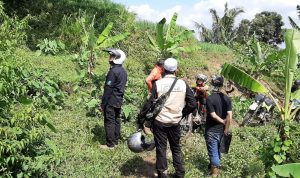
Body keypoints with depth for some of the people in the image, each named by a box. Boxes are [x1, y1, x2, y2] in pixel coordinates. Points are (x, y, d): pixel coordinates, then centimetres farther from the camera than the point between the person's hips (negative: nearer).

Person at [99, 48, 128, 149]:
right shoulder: (123, 71, 8)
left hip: (111, 101, -9)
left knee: (109, 122, 0)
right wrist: (120, 98, 19)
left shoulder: (113, 71, -19)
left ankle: (110, 144, 6)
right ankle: (116, 141, 25)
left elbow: (108, 89, -19)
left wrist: (102, 104, -14)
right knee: (116, 120, 15)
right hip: (119, 101, 9)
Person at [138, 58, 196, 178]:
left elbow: (149, 104, -14)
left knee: (161, 149, 11)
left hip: (159, 122, -2)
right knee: (176, 148, 20)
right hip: (175, 122, 3)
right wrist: (181, 114, 11)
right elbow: (192, 104, -3)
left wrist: (140, 120, -6)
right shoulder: (183, 84, -4)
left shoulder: (158, 84, -12)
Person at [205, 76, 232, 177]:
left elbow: (213, 115, -20)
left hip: (212, 130, -6)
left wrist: (222, 121, -5)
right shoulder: (226, 98, -3)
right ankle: (215, 165, 41)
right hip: (221, 129, 6)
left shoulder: (209, 99, -19)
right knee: (217, 148, 23)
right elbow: (229, 115, -7)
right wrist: (226, 128, -3)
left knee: (213, 150, 5)